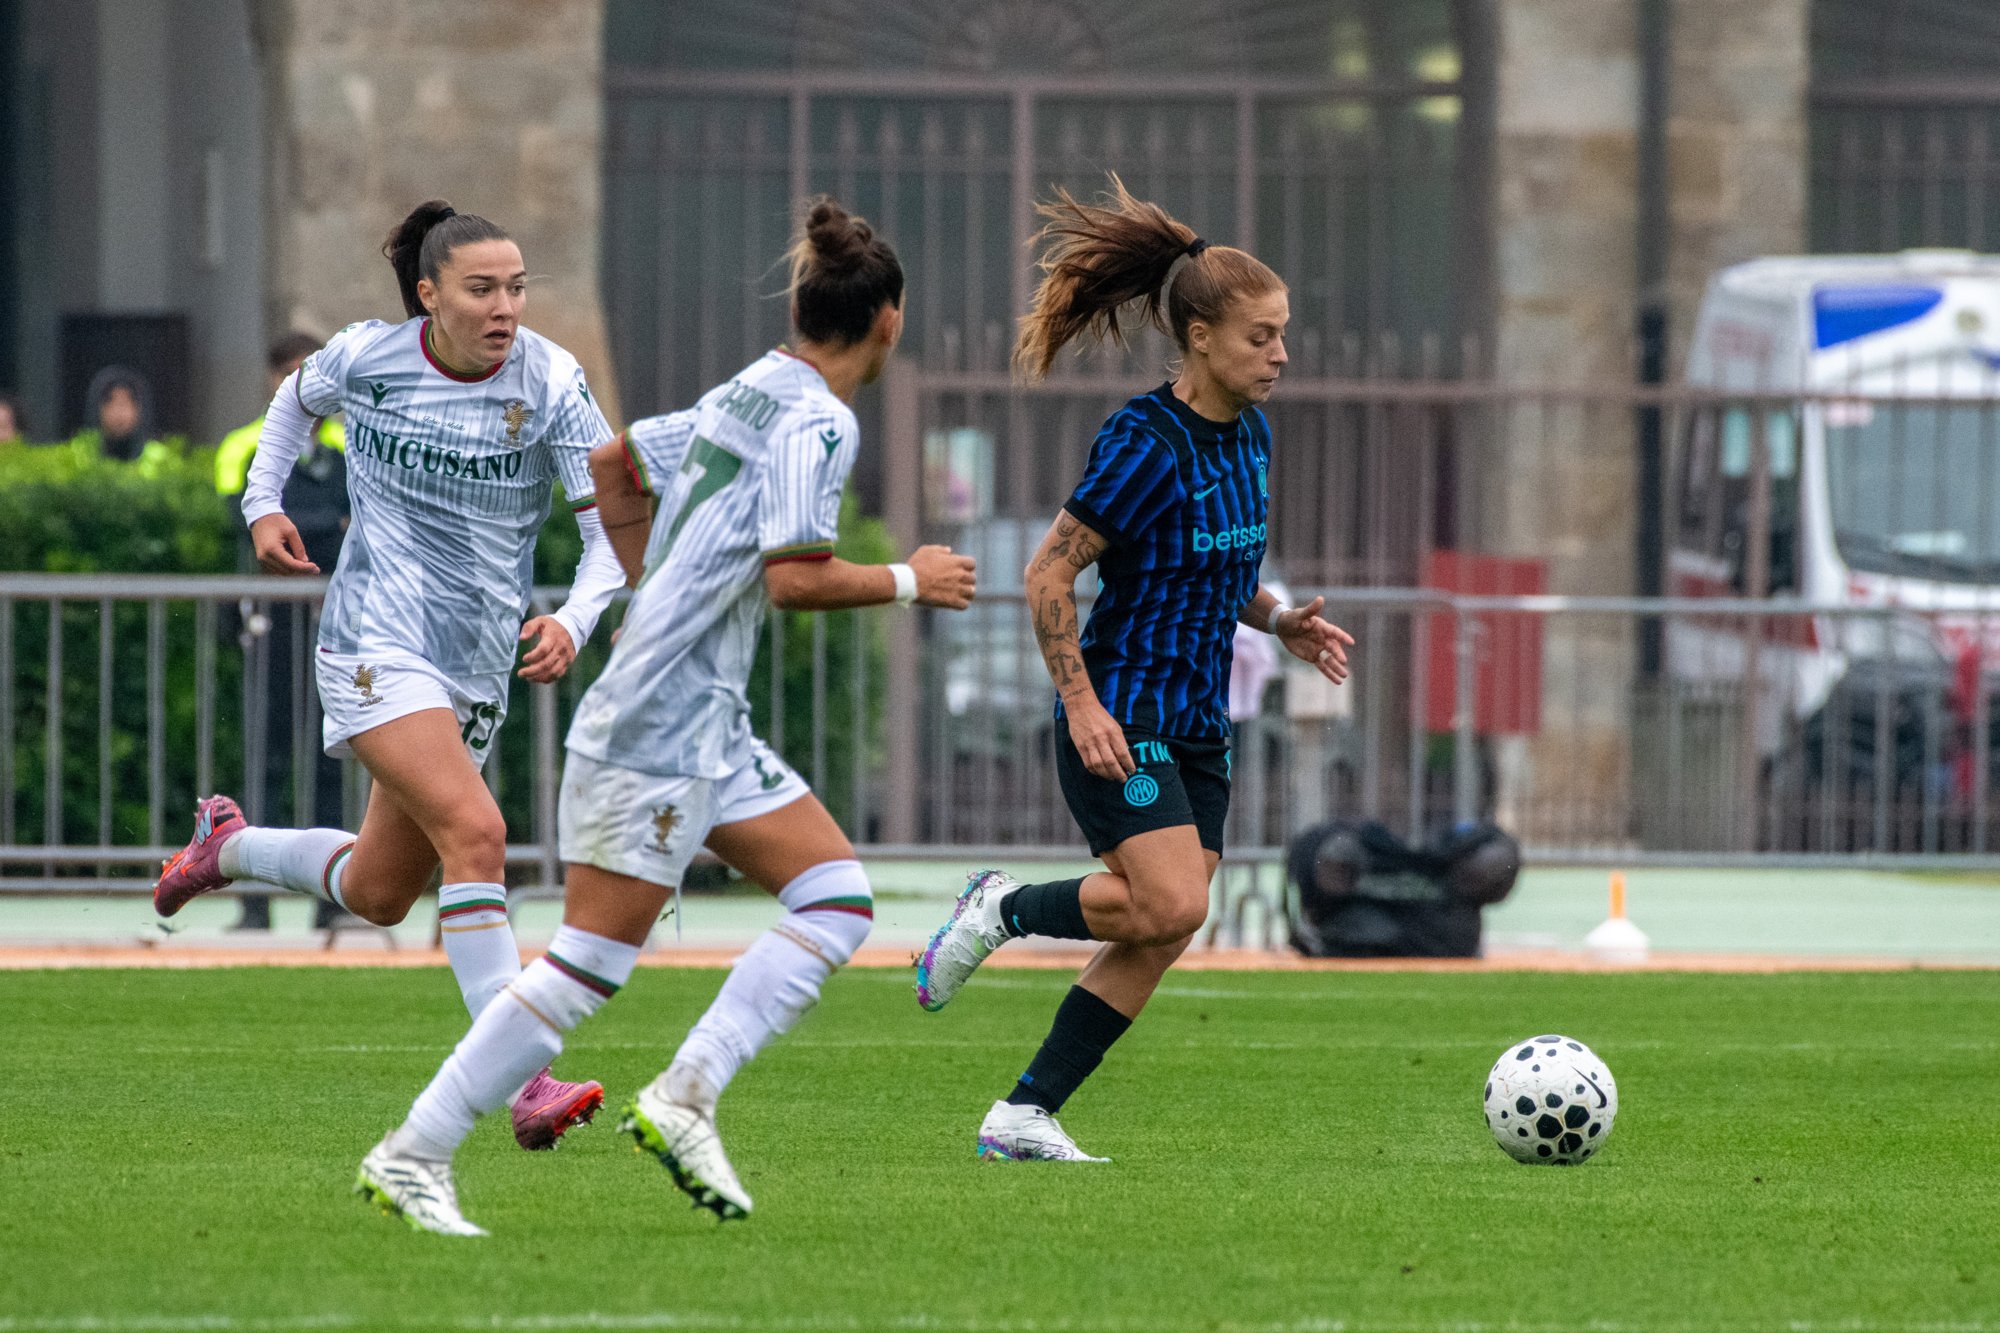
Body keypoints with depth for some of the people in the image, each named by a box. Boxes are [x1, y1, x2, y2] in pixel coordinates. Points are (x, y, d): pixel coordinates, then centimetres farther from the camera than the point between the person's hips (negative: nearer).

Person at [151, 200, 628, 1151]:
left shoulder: (551, 385, -8)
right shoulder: (364, 358, -6)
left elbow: (613, 528, -10)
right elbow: (296, 398, 19)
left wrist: (573, 622, -28)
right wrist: (263, 501, 9)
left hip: (478, 667, 4)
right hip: (376, 638, -4)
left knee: (377, 894, 14)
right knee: (474, 831, -25)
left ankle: (228, 845, 43)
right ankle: (525, 1086, -29)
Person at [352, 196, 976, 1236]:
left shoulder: (744, 398, 15)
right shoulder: (816, 422, -13)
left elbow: (612, 463, 26)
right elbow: (795, 577, -21)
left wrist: (656, 596, 29)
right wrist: (907, 582, -6)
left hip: (711, 730, 10)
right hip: (662, 729, -10)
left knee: (838, 900, 5)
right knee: (592, 960, -9)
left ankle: (685, 1099, -2)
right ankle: (412, 1157, -6)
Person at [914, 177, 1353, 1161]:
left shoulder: (1249, 435, 8)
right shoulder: (1147, 443, -17)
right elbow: (1049, 574, -15)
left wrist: (1279, 622, 5)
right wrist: (1080, 701, -20)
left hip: (1198, 724, 8)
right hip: (1120, 721, -8)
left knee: (1154, 942, 2)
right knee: (1172, 902, -22)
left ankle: (1024, 1115, 9)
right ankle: (1005, 909, 4)